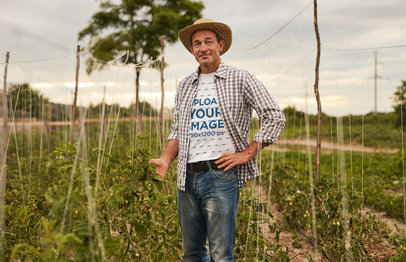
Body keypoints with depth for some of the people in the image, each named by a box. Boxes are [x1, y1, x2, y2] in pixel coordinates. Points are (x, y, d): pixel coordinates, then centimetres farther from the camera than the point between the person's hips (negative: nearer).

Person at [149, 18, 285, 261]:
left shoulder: (240, 79, 0)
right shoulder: (185, 86, 15)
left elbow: (275, 117, -2)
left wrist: (247, 154, -7)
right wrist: (165, 159, 1)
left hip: (221, 175, -5)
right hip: (187, 177, 5)